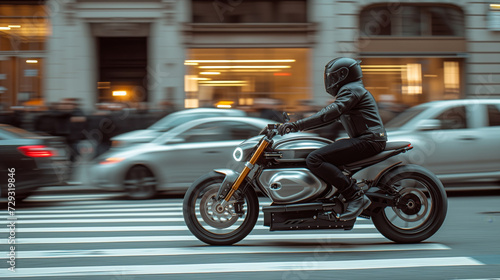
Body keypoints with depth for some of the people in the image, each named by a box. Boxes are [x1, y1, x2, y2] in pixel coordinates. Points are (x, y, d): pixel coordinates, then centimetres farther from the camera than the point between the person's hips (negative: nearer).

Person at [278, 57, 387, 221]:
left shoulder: (351, 90, -7)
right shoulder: (348, 91, 27)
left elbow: (330, 114, -23)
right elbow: (329, 117, 29)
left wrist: (297, 125, -27)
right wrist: (295, 126, 23)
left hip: (369, 140, -11)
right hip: (366, 140, 11)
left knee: (314, 160, -20)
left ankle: (355, 197, -25)